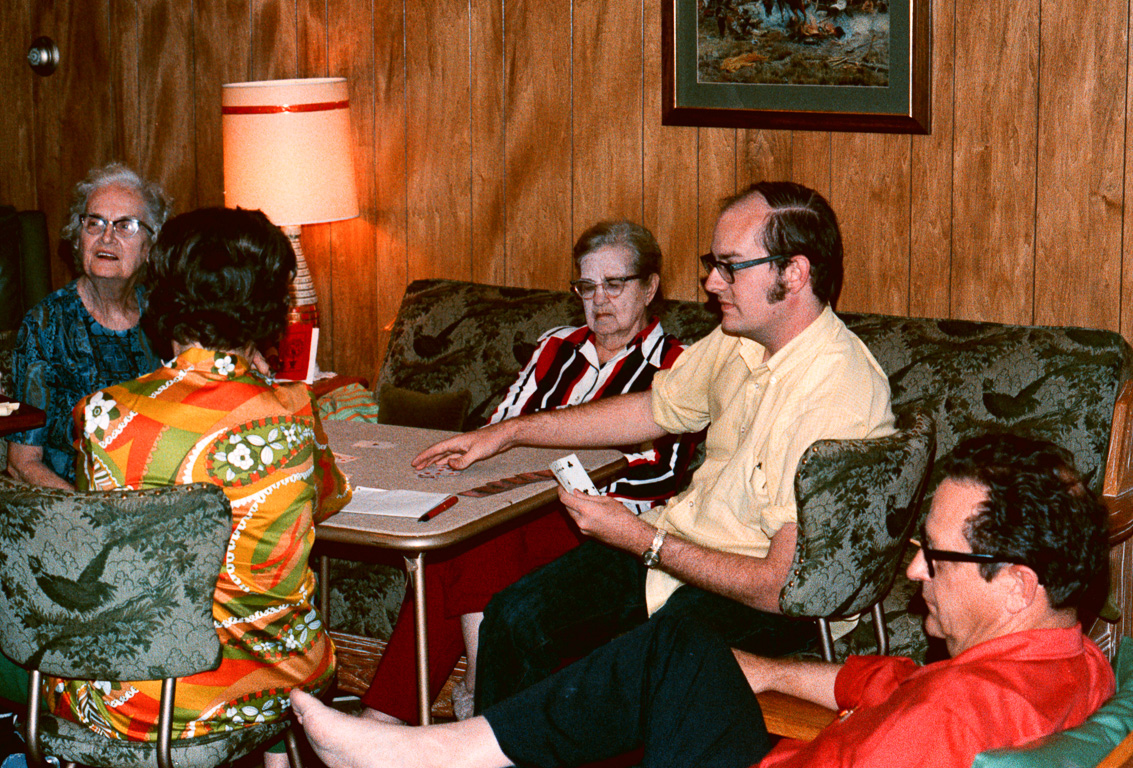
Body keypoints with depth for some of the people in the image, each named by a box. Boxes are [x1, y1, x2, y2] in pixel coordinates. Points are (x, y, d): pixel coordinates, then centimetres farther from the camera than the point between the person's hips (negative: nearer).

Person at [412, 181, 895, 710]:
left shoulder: (835, 398, -27)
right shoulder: (738, 339, 0)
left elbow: (781, 585, -26)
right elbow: (656, 408, 19)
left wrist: (640, 539, -20)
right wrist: (509, 432, 19)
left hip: (762, 603, -8)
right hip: (675, 542, 8)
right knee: (515, 616, -3)